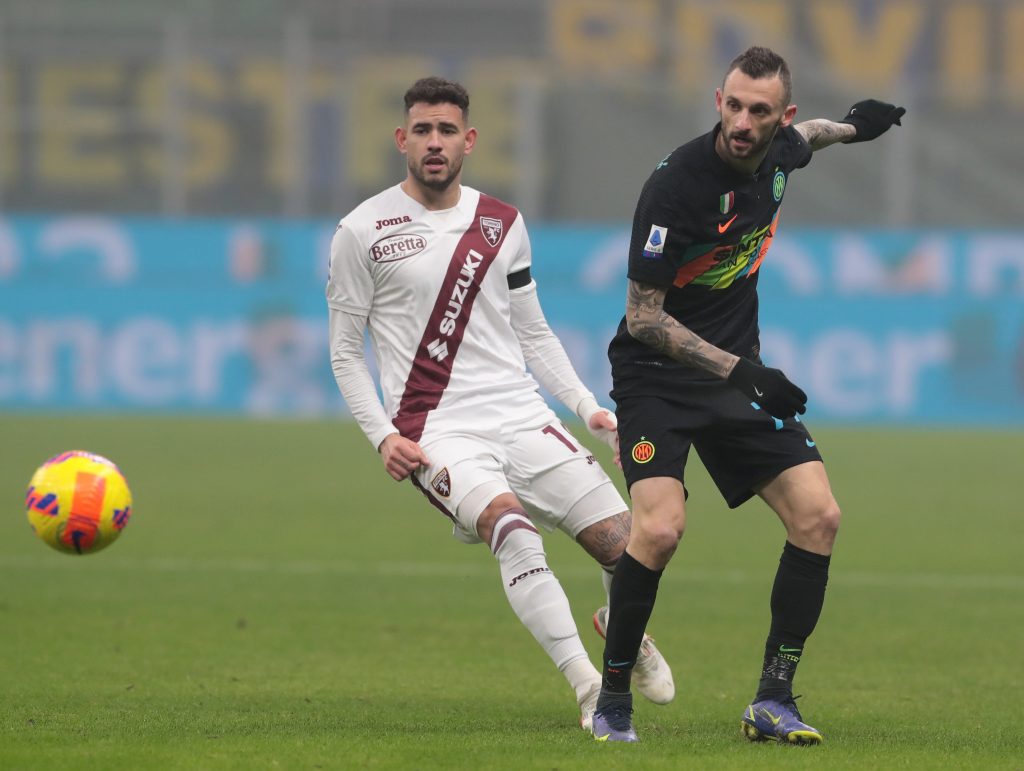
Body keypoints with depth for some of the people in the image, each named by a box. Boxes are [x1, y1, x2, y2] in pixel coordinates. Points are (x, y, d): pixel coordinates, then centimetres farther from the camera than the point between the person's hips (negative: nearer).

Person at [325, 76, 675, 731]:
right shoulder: (362, 233, 0)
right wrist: (383, 436, -8)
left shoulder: (502, 225, 12)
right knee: (513, 528, -33)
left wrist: (588, 406, 8)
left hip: (522, 417, 4)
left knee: (623, 543, -6)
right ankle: (589, 689, -34)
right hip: (436, 431, -4)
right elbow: (346, 352, 5)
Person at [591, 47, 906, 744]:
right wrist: (733, 369, -28)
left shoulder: (777, 153, -3)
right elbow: (643, 317, -22)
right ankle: (614, 699, -6)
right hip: (656, 374, -7)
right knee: (660, 529, -25)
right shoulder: (676, 185, -24)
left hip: (738, 369, 7)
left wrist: (849, 127, 21)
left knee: (818, 516, -6)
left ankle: (773, 701, 2)